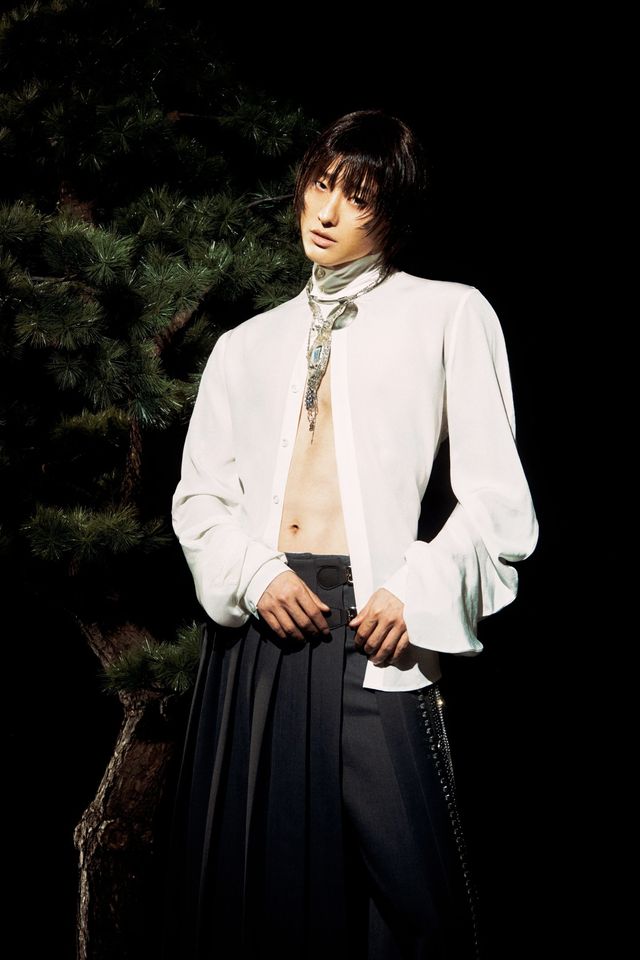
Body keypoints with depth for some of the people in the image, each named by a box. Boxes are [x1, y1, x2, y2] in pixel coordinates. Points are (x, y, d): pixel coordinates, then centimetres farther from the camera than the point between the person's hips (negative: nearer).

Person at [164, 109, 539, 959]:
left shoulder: (449, 316, 7)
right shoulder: (247, 345, 19)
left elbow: (498, 501, 1)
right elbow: (198, 494, 15)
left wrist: (415, 594, -11)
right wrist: (253, 574, -4)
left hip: (375, 627, -4)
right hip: (259, 616, 4)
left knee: (404, 887, -4)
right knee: (257, 877, 8)